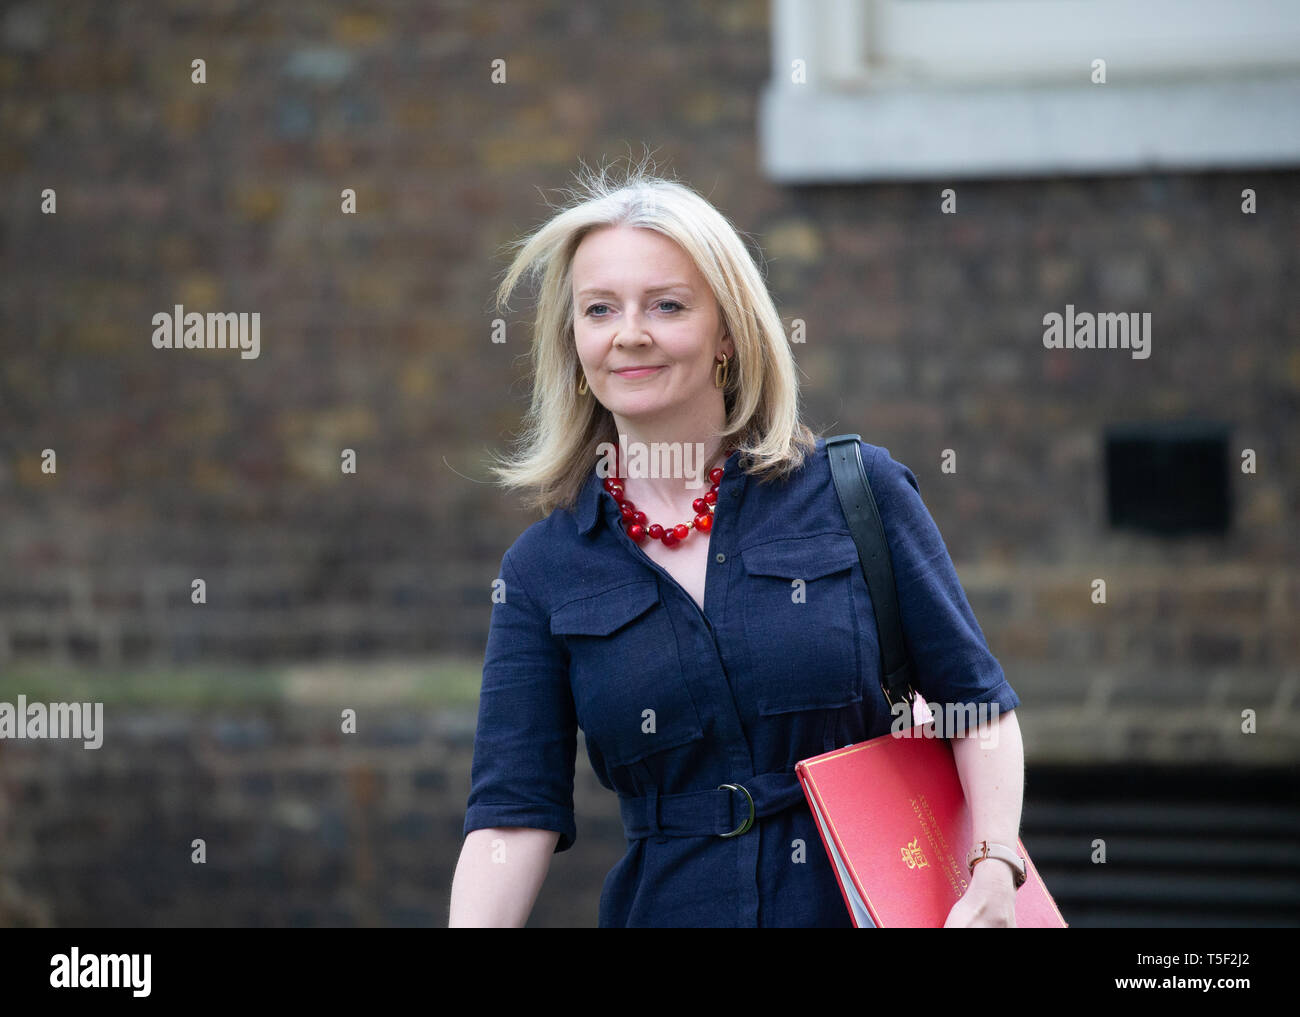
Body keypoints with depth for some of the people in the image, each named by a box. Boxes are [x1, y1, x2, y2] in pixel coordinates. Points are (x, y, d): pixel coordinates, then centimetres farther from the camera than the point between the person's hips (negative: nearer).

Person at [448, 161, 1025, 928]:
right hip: (669, 908, 1)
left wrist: (995, 873, -14)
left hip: (873, 903, -1)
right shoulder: (542, 570, 2)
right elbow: (514, 811, -4)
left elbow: (976, 699, 1)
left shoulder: (857, 491, -1)